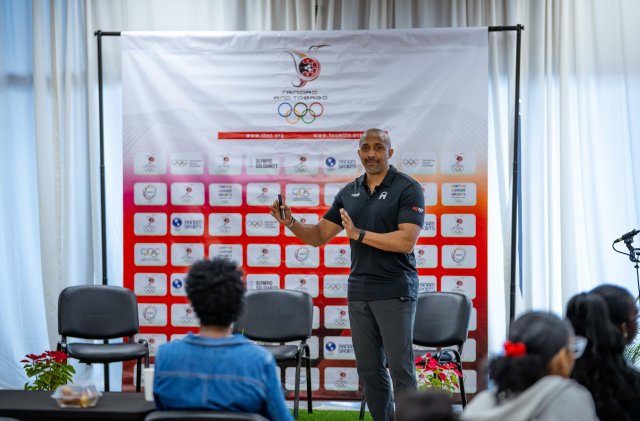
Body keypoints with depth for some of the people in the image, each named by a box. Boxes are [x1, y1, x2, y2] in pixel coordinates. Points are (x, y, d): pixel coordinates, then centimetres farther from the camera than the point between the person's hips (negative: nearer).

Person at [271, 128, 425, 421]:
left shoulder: (408, 189, -7)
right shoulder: (349, 193, 11)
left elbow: (406, 241, -18)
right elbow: (318, 236, 11)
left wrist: (359, 233, -19)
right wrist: (291, 223, -7)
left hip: (395, 291, -6)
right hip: (358, 292, 6)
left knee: (400, 367, -4)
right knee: (369, 369, 9)